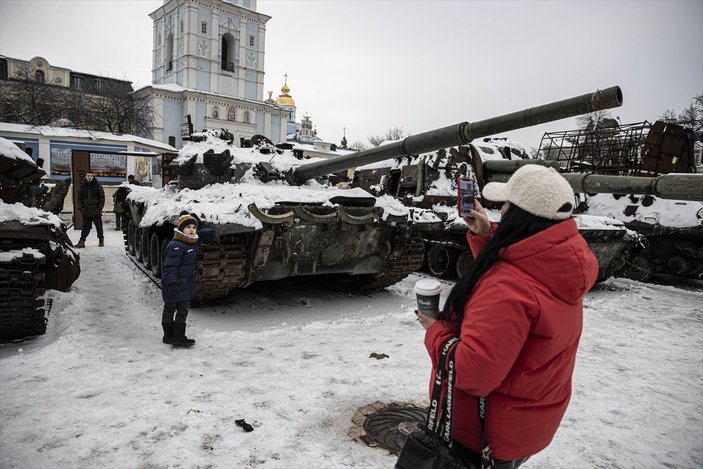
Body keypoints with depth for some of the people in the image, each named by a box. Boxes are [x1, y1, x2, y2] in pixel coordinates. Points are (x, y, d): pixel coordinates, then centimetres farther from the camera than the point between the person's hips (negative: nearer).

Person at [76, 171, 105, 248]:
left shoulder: (98, 186, 0)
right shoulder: (82, 186, 9)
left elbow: (102, 198, 0)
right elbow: (80, 198, 16)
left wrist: (99, 209, -8)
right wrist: (81, 208, 6)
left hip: (96, 211, -2)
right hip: (86, 211, 3)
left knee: (99, 226, 5)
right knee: (85, 227, 3)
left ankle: (101, 240, 17)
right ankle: (82, 242, 4)